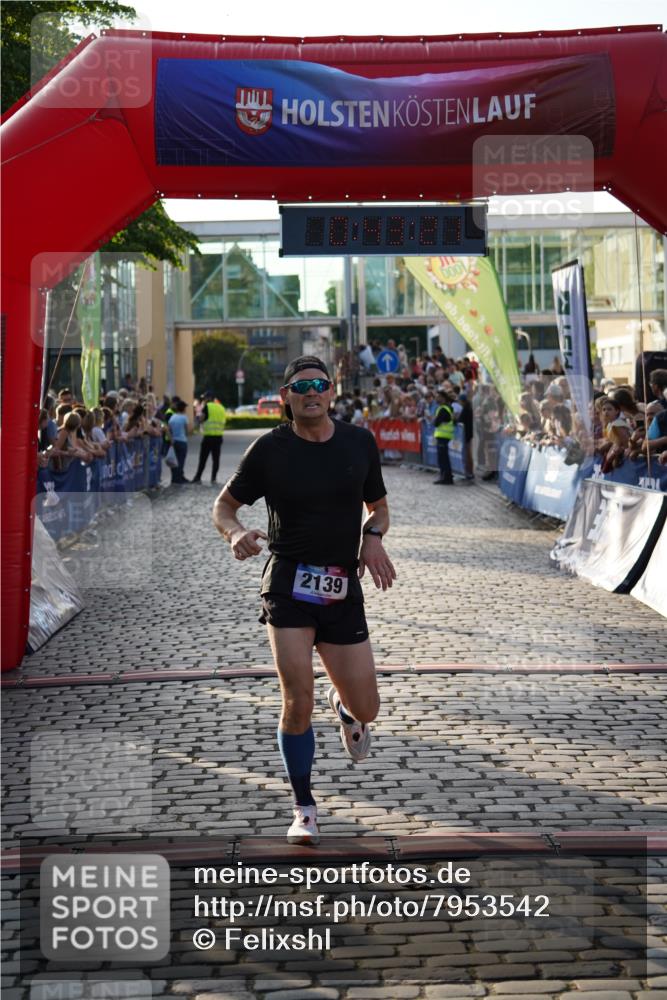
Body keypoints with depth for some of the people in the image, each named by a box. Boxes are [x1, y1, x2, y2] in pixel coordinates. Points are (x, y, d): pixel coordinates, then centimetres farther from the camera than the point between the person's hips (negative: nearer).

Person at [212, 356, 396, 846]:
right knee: (298, 701, -11)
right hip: (288, 586, -2)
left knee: (366, 710, 3)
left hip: (343, 590, 3)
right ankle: (305, 810, 11)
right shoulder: (269, 449, -3)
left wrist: (373, 538, -5)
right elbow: (223, 505, 5)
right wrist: (236, 533, -17)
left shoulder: (360, 442, 4)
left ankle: (344, 707, 45)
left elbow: (378, 505, 17)